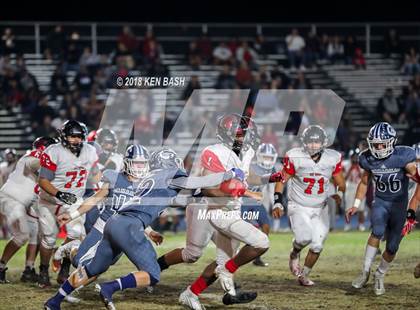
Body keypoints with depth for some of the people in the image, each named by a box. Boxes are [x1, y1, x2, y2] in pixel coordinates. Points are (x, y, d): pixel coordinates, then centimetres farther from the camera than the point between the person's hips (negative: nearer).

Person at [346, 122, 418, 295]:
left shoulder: (402, 157, -18)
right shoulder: (369, 160, -6)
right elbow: (364, 183, 11)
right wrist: (356, 205, 4)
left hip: (399, 205, -1)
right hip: (380, 202, 1)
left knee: (392, 248, -1)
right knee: (378, 231, -28)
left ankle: (379, 276, 25)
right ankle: (365, 272, -17)